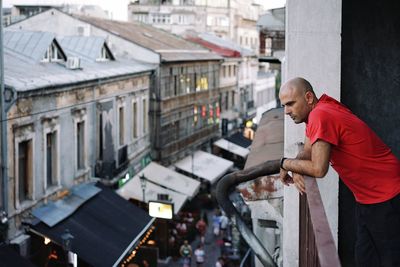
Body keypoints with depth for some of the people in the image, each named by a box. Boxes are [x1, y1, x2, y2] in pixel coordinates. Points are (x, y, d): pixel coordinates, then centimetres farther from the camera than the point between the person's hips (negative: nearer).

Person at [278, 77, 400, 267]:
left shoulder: (320, 116, -23)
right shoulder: (323, 107, 5)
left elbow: (318, 169, -26)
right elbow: (306, 154, 10)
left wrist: (285, 163, -9)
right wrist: (296, 171, -11)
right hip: (366, 199, 10)